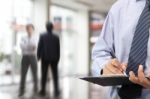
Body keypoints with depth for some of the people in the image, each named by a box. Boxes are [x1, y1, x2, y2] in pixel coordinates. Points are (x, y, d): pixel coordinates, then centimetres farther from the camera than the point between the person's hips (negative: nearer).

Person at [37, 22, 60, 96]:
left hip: (45, 58, -1)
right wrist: (58, 58, 9)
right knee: (55, 75, 7)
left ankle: (43, 91, 8)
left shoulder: (42, 36, -5)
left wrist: (38, 56, 4)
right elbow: (58, 49, 1)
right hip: (54, 58, 1)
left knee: (44, 75, 6)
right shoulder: (56, 37, -1)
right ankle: (56, 91, 4)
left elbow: (39, 47, -5)